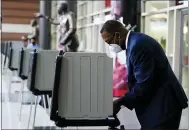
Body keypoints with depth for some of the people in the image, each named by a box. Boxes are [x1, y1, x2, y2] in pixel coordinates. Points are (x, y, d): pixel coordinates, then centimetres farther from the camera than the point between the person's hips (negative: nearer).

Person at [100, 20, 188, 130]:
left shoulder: (138, 45, -21)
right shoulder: (136, 41, 11)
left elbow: (144, 85, -23)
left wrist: (120, 102, -14)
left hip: (163, 104, -10)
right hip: (155, 103, 10)